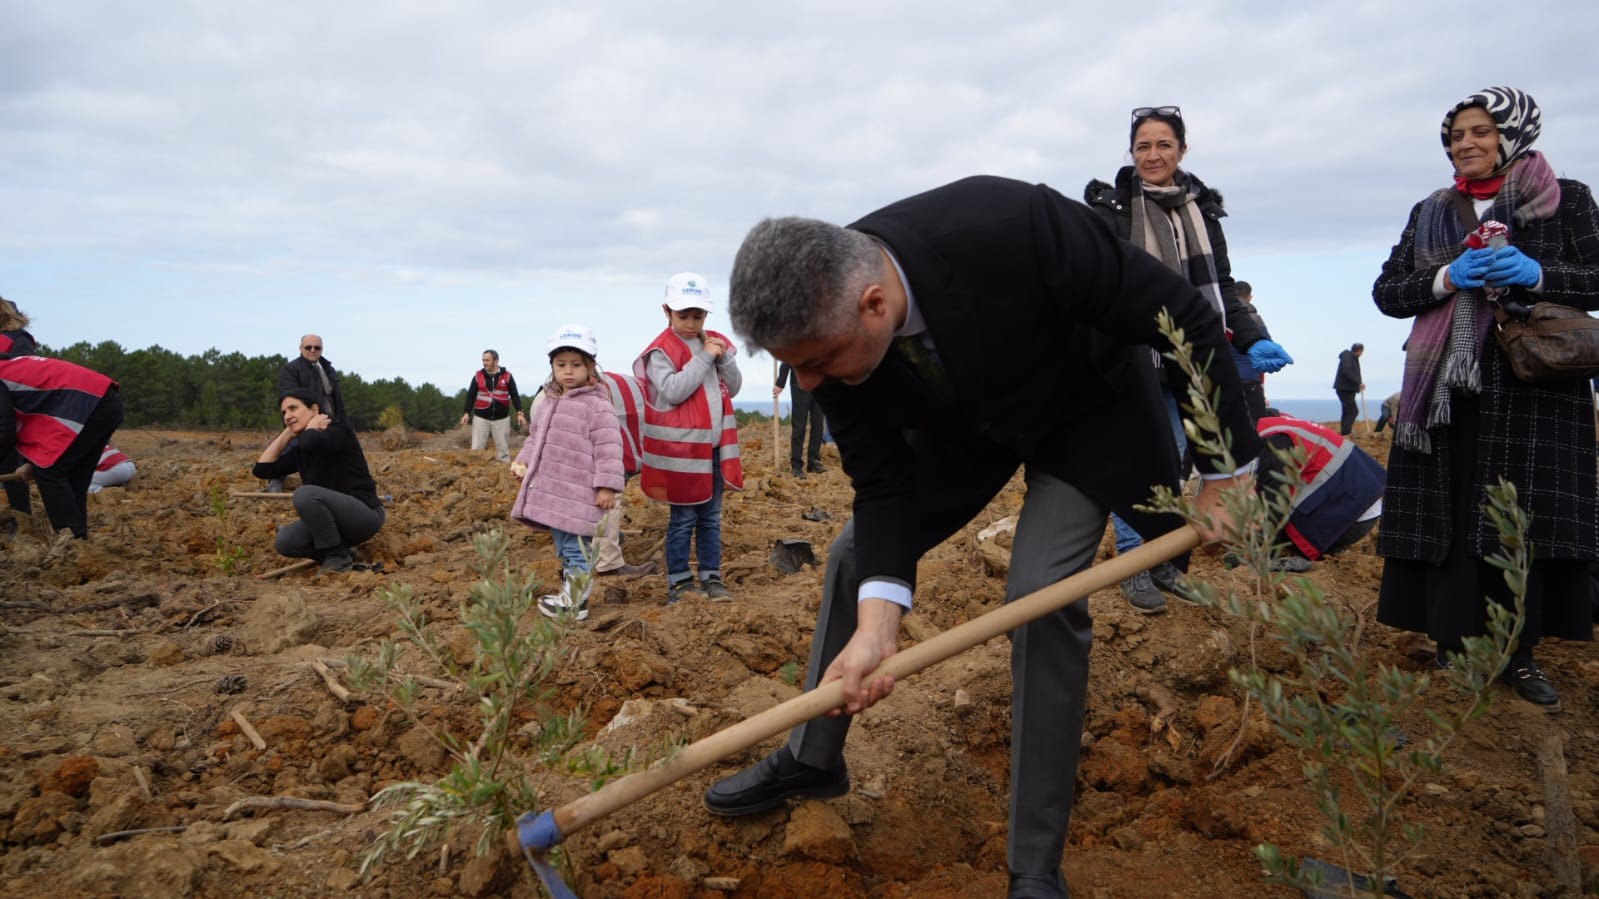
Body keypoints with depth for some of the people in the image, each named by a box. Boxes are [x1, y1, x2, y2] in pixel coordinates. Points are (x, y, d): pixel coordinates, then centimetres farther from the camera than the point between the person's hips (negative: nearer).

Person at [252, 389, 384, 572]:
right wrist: (288, 433, 8)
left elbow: (310, 443, -32)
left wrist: (312, 426, -9)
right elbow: (262, 469, 8)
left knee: (305, 493, -30)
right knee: (286, 541, -14)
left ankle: (338, 557, -15)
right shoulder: (300, 450, 12)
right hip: (334, 519, 8)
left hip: (364, 515, -7)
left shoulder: (338, 431, -11)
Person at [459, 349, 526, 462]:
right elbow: (471, 395, 6)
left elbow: (515, 395, 2)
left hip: (501, 418, 0)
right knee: (476, 448, 0)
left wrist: (519, 413, -7)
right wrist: (467, 412, -3)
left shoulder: (507, 376, 1)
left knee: (503, 448, 5)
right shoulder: (478, 376, 4)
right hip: (481, 417, 0)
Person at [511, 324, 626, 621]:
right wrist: (523, 461, 9)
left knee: (576, 549, -6)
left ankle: (573, 603, 1)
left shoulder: (597, 405, -11)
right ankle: (570, 596, 28)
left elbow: (608, 448, -14)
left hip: (579, 494, -9)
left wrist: (607, 486, -18)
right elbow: (535, 437, 25)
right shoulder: (548, 402, 15)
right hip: (550, 491, 9)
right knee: (563, 549, 17)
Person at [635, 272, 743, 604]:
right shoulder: (661, 350, -9)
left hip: (716, 445, 6)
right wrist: (704, 357, -19)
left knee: (712, 517, 12)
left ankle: (712, 576, 21)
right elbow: (673, 391, -22)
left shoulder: (716, 343, 10)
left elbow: (734, 388, 8)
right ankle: (678, 582, 13)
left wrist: (723, 357, -8)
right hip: (681, 448, -5)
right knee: (683, 518, 2)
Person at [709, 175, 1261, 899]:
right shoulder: (829, 326, -26)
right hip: (966, 417, 5)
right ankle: (811, 760, 25)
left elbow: (1187, 320, -29)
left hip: (1084, 408, -4)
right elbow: (883, 483, -18)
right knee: (853, 554, 2)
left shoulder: (1015, 226, -42)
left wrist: (1224, 474, -21)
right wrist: (876, 624, -31)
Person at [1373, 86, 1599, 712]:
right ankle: (1454, 648, 5)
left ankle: (1521, 655, 8)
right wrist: (1446, 280, -9)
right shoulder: (1430, 213, 15)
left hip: (1535, 387, -1)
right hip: (1447, 390, 2)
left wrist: (1537, 275, -15)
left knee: (1527, 519, -2)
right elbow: (1386, 292, 9)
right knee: (1448, 518, -2)